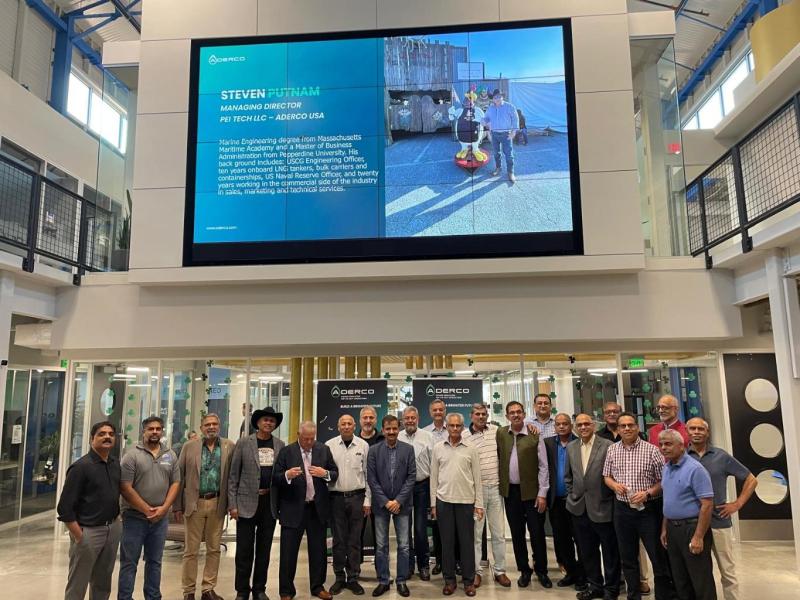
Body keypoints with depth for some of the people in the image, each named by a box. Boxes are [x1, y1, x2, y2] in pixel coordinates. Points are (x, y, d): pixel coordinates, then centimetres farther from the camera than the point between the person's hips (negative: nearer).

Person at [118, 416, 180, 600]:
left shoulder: (170, 456, 7)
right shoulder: (132, 456, -7)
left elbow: (175, 483, 7)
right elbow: (125, 488, -12)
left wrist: (164, 508, -8)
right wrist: (147, 510, -12)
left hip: (160, 519, 4)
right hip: (135, 517, -4)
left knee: (154, 562, 14)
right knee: (129, 563, 5)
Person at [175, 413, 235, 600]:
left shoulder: (229, 446, 3)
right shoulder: (189, 447, 2)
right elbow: (180, 477, 2)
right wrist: (178, 506, -1)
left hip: (217, 504, 1)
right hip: (194, 503, -1)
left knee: (214, 549, 9)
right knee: (191, 550, 6)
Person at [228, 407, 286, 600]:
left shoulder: (280, 445, 5)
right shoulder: (243, 443, -2)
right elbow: (233, 476, -2)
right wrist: (232, 504, -6)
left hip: (270, 503, 2)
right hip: (247, 503, -2)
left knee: (264, 549, 10)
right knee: (244, 550, 3)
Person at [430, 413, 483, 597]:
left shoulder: (470, 449, 2)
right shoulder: (438, 448, 4)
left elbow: (477, 478, 3)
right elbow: (434, 477, 6)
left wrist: (479, 504, -1)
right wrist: (433, 503, 3)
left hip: (466, 501, -1)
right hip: (444, 501, 1)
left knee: (467, 542, 5)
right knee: (447, 542, 8)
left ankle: (469, 580, 17)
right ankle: (449, 580, 20)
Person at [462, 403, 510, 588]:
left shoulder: (495, 431, 3)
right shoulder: (464, 437, -5)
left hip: (496, 488, 3)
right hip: (475, 489, -3)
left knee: (499, 533, 10)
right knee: (475, 533, 7)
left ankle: (499, 570, 22)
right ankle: (477, 571, 19)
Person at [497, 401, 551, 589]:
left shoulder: (535, 435, -7)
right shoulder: (501, 433, 2)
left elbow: (543, 466, -5)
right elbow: (498, 457, 13)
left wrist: (542, 494, -8)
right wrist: (500, 484, 6)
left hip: (531, 491, -2)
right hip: (510, 491, 3)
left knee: (537, 533, 4)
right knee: (516, 533, 11)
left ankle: (541, 571, 22)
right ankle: (524, 570, 25)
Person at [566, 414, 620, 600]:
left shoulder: (607, 446, -10)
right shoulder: (571, 447, 6)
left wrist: (610, 499, -6)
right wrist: (572, 496, 9)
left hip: (602, 508, -5)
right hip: (579, 509, 5)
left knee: (610, 552, 8)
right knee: (587, 551, 16)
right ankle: (595, 585, 32)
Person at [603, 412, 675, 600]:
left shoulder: (651, 450, -8)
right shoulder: (612, 451, 4)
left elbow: (663, 481, -6)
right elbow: (607, 476, 12)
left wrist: (647, 493, -19)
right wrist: (614, 485, -8)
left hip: (648, 509, -4)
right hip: (622, 509, 4)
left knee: (658, 556, 3)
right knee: (627, 557, 14)